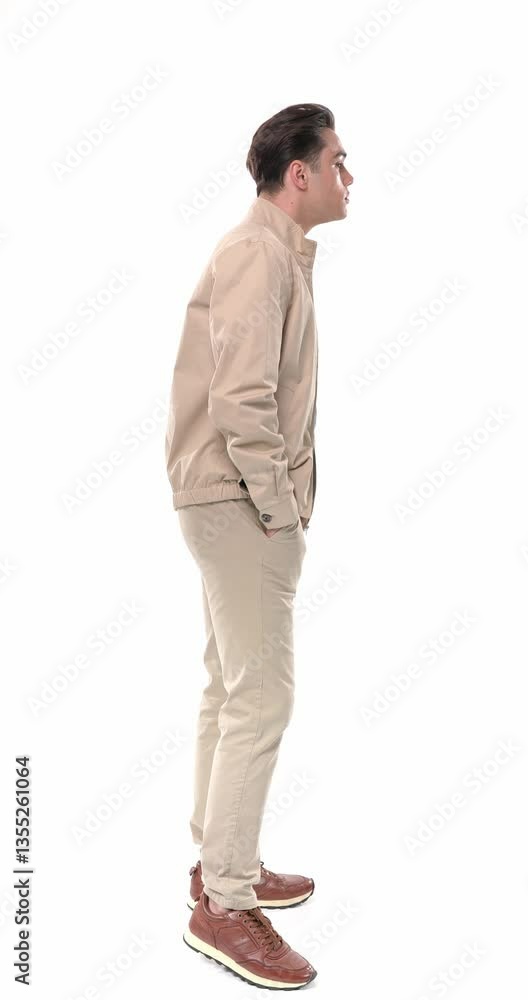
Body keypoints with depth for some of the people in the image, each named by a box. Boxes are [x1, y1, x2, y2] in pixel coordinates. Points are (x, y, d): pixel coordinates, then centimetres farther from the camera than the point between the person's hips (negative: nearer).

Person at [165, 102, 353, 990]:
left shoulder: (277, 251, 16)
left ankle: (218, 862, 30)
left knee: (230, 689, 16)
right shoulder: (260, 253, -15)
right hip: (240, 507, -10)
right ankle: (225, 905, 6)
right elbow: (241, 402, -25)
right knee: (261, 699, -6)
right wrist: (280, 511, -17)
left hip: (235, 507, 10)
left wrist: (282, 503, 13)